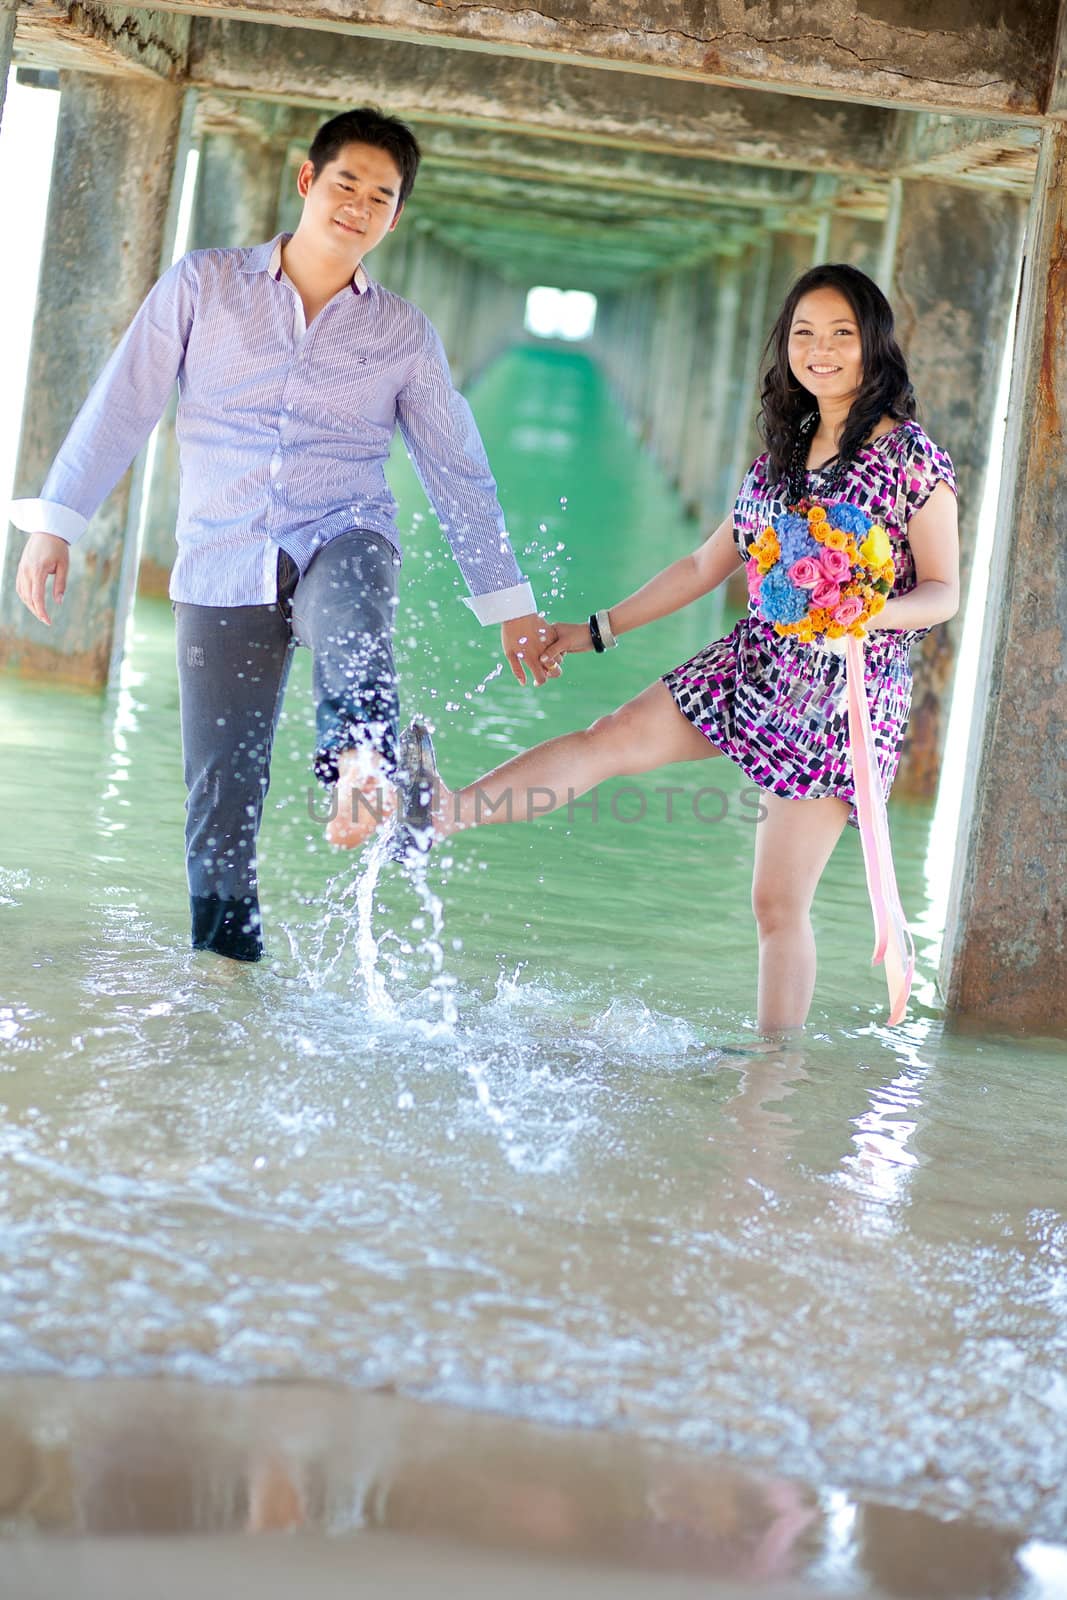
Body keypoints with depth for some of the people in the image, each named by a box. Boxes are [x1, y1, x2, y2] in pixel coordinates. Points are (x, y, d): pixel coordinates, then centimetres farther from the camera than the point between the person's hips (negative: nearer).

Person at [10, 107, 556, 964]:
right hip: (223, 569, 1)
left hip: (343, 536, 0)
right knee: (221, 795, -3)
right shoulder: (204, 285, 5)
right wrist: (54, 523, 1)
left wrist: (511, 604, 12)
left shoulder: (404, 334, 9)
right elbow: (121, 406, 6)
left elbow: (459, 472, 14)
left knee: (347, 587, -39)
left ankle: (363, 760, -63)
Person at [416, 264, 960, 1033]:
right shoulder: (780, 456, 12)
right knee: (609, 738, -10)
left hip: (843, 693, -6)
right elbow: (705, 566, 17)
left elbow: (943, 592, -8)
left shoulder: (911, 456, -7)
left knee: (779, 903, -6)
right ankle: (438, 813, -20)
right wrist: (596, 630, 16)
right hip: (754, 663, 6)